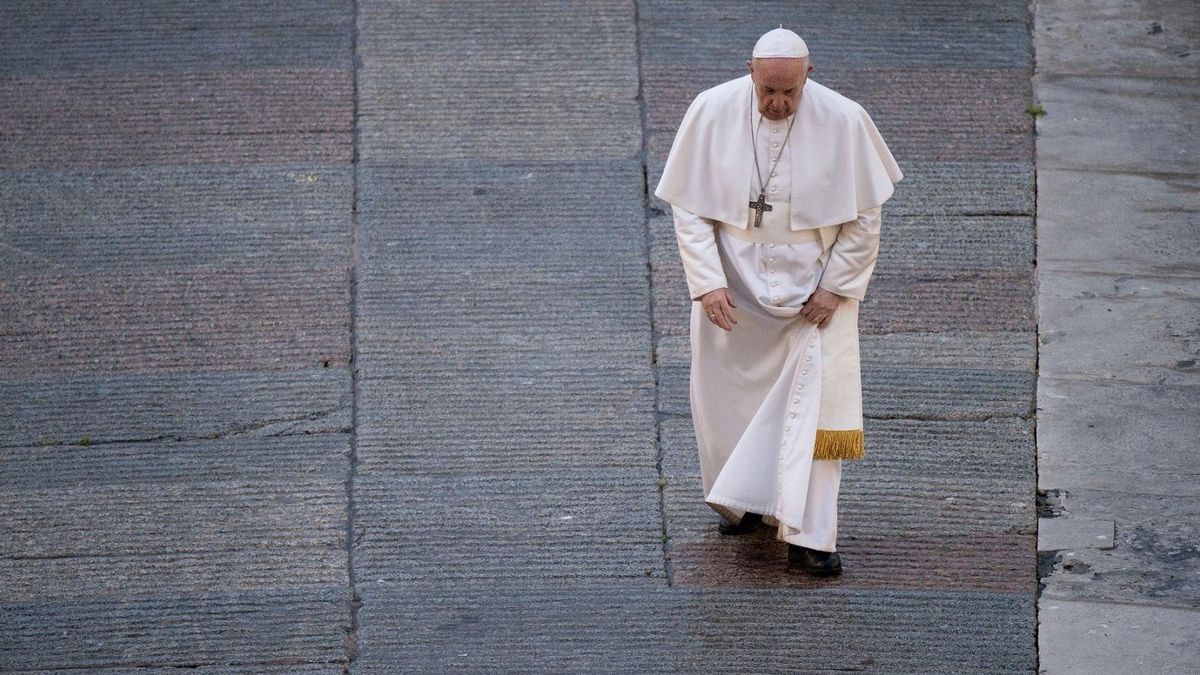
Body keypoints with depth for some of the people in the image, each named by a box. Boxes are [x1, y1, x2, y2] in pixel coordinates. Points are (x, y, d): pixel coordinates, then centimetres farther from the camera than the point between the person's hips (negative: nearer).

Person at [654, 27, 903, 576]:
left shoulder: (843, 122, -14)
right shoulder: (711, 113, -12)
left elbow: (866, 214, -4)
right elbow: (688, 206, -4)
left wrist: (836, 286, -9)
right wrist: (707, 282, -11)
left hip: (813, 287, -2)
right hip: (733, 286, 2)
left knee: (815, 402, -9)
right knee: (728, 397, 11)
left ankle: (806, 537, -7)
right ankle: (742, 504, 34)